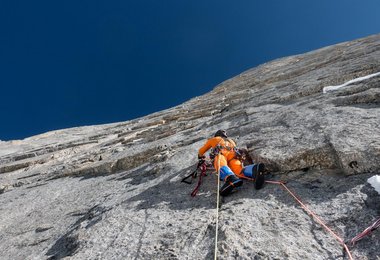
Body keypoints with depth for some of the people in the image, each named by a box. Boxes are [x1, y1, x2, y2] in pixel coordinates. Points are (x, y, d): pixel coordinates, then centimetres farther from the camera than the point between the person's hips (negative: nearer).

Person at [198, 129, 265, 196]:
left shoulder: (213, 139, 40)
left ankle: (231, 178, -68)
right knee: (239, 170, -25)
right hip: (233, 154, 3)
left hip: (221, 153, -3)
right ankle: (255, 169, -59)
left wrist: (201, 156, 71)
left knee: (221, 167, -33)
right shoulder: (231, 141, 46)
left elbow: (201, 151, 49)